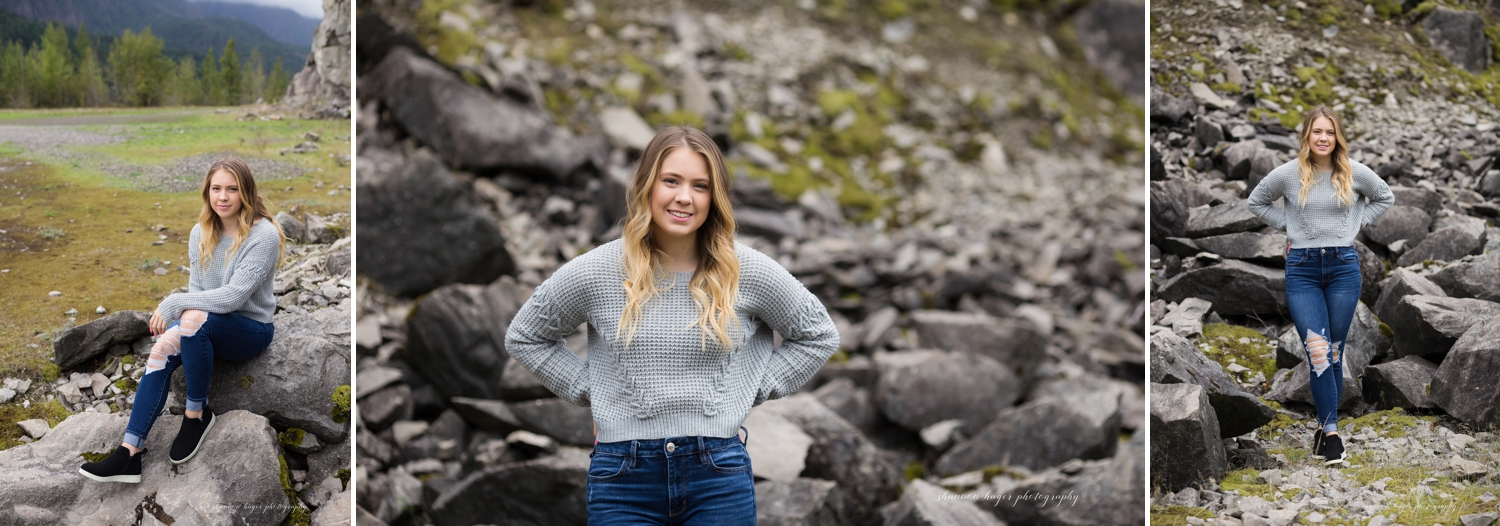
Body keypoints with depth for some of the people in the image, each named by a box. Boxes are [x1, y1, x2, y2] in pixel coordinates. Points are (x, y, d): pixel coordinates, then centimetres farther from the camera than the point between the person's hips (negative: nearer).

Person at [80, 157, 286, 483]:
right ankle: (130, 452, -30)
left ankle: (196, 413, -17)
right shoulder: (201, 233, 6)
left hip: (251, 330, -6)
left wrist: (172, 305, -20)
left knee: (194, 318, -36)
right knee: (162, 350, -25)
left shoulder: (264, 235, -16)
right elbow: (196, 289, 7)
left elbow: (233, 296, -23)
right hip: (206, 328, 6)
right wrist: (174, 331, -11)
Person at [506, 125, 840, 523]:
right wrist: (589, 390, 4)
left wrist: (753, 390, 5)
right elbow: (523, 338, 13)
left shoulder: (748, 273, -1)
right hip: (624, 480, 0)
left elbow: (820, 335, 14)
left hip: (719, 477, 0)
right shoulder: (593, 273, -1)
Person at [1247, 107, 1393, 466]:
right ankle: (1331, 431, -7)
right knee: (1318, 352, -10)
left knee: (1334, 352, 6)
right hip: (1302, 268, -1)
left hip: (1343, 265, 1)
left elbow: (1385, 198, 18)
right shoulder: (1288, 174, -3)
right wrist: (1287, 227, 4)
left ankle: (1326, 426, 16)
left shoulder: (1355, 173, 1)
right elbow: (1256, 202, 13)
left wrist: (1355, 224, 7)